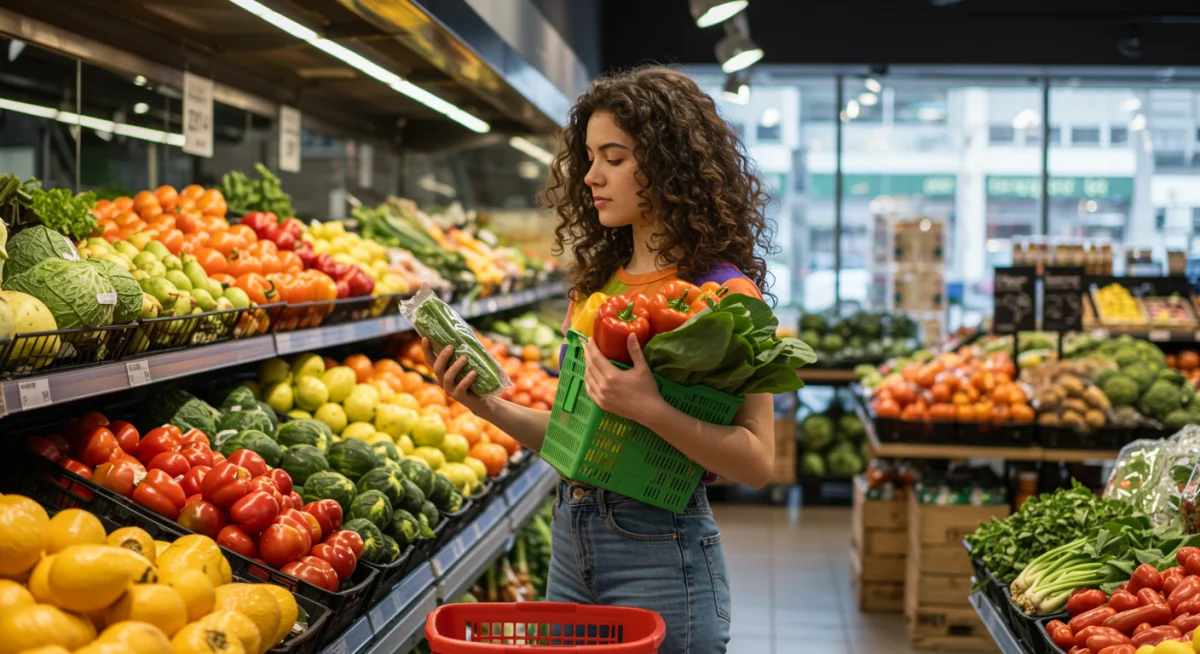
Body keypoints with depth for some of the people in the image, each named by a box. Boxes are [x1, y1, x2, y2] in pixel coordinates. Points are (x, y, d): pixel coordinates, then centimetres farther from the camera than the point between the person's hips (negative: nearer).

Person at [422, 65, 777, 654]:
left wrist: (650, 410, -28)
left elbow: (757, 461, -17)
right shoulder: (596, 281, 10)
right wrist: (491, 408, -3)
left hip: (661, 554, -6)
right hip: (572, 543, 7)